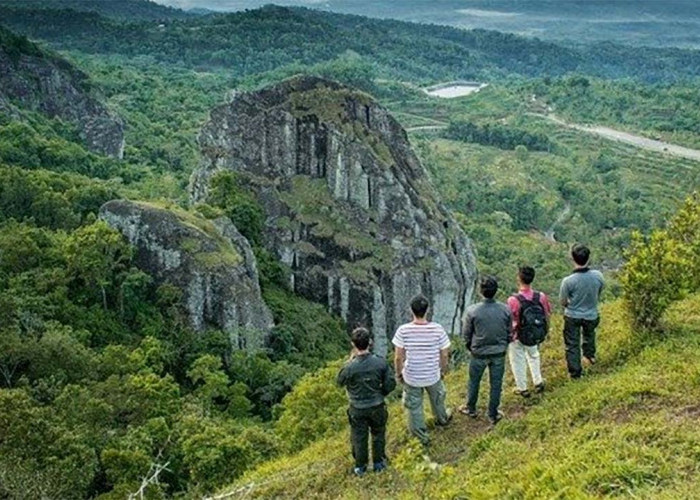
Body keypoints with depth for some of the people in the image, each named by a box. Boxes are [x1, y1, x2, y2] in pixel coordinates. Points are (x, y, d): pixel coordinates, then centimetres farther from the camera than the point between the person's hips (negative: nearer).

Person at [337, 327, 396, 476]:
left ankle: (360, 467, 38)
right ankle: (379, 463, 42)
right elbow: (390, 384, -10)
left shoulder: (351, 367, -28)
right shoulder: (381, 363, -21)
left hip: (357, 409, -1)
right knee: (378, 434, 25)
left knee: (359, 438, 21)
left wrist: (350, 360, -5)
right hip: (377, 407, 1)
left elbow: (340, 381, -6)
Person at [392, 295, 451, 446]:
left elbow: (398, 357, -15)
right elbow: (444, 354, -9)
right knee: (437, 399, 31)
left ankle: (421, 435, 35)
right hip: (433, 375, 1)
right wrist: (443, 370, 10)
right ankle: (442, 419, 58)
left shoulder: (403, 331, -22)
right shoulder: (437, 329, -20)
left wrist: (398, 373, 3)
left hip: (411, 377, -1)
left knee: (414, 407, 21)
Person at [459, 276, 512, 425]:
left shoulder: (472, 311, -22)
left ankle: (471, 409, 40)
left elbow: (467, 334, -8)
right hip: (499, 354, 1)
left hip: (479, 354, -1)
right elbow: (509, 333, -2)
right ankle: (493, 415, 31)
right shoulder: (505, 310, -15)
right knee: (496, 385, 17)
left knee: (474, 382, 21)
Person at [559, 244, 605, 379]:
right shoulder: (598, 276, -22)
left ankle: (575, 372, 26)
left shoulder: (568, 281, -30)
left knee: (572, 345, 16)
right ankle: (590, 355, 55)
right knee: (589, 334, 35)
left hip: (572, 316, -3)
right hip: (591, 315, 3)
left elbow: (563, 302, -13)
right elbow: (599, 293, -2)